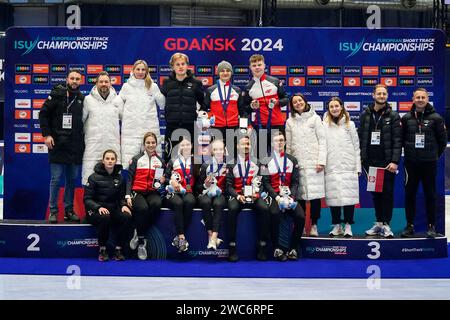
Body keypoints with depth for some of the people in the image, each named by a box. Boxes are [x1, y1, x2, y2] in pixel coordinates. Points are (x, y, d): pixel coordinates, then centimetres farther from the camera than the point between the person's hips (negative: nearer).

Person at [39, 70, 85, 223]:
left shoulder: (82, 99, 8)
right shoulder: (57, 94, -1)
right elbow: (43, 114, -1)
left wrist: (82, 139, 7)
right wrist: (47, 134, -9)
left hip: (75, 147, 4)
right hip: (58, 145, -3)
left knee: (72, 179, 8)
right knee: (56, 179, -1)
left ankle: (69, 210, 17)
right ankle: (53, 211, 7)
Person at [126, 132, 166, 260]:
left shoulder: (161, 161, 18)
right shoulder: (136, 159, 12)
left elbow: (164, 178, 26)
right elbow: (130, 178, 6)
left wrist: (163, 180, 0)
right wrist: (128, 196, -8)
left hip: (153, 193, 2)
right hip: (137, 192, -2)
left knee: (156, 204, -36)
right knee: (142, 208, -36)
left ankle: (139, 234, -19)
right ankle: (141, 242, -22)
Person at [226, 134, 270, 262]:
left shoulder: (257, 163, 12)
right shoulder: (232, 164, 7)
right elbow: (229, 185, 3)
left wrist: (257, 193, -11)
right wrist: (238, 196, -14)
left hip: (254, 195, 1)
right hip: (237, 196, -1)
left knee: (264, 209, -29)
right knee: (232, 209, -34)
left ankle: (262, 246, -20)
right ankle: (232, 247, -27)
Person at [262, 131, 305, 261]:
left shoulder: (292, 160, 15)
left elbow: (295, 182, 9)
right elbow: (266, 182, -1)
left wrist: (292, 197, -9)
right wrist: (277, 198, -14)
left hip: (289, 196, 3)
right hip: (273, 196, -3)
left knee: (301, 216, -23)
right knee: (274, 214, -34)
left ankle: (293, 249, -8)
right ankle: (277, 249, -21)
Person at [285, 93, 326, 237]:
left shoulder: (315, 118, 5)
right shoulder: (290, 122, 12)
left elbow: (322, 140, 1)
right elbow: (288, 144, 13)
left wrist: (321, 161, -7)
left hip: (313, 162, -2)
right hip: (297, 163, 2)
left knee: (315, 194, -5)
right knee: (300, 194, -1)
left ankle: (314, 225, 4)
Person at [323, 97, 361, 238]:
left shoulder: (349, 124, 8)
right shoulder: (324, 126, 8)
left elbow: (356, 146, 6)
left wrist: (358, 167, 1)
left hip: (348, 167, -1)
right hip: (331, 167, 1)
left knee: (349, 195, -4)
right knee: (333, 196, 0)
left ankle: (348, 226, 2)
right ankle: (336, 225, 10)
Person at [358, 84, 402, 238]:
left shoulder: (393, 116, 0)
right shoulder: (365, 114, 8)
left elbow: (397, 140, -5)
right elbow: (360, 137, 7)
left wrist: (395, 161, -14)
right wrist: (360, 158, 1)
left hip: (387, 162, -3)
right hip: (370, 162, 3)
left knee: (387, 193, 0)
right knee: (375, 193, 8)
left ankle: (386, 224, 5)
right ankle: (379, 223, 16)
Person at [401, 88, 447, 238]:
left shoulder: (436, 118, -3)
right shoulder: (406, 118, 3)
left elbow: (443, 140, 3)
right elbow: (401, 138, 11)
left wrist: (435, 155, 7)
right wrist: (409, 151, 8)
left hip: (429, 163, -2)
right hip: (411, 163, 2)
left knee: (430, 195, 4)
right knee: (409, 194, 6)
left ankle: (431, 226, 12)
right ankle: (410, 225, 15)